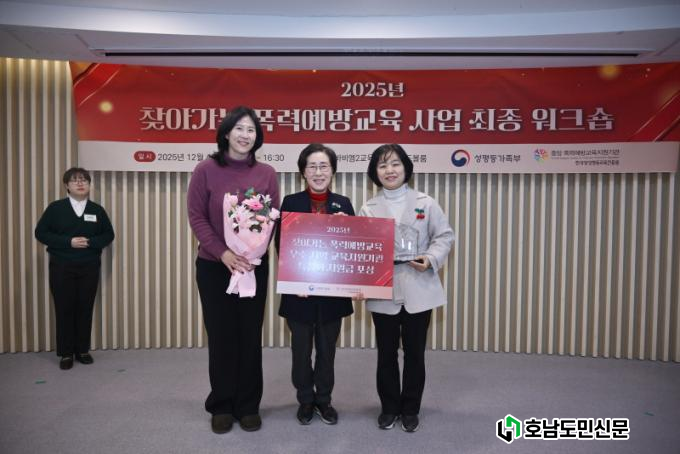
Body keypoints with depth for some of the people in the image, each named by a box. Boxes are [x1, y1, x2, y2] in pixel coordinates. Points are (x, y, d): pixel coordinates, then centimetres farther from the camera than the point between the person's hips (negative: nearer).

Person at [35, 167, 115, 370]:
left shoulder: (97, 210, 4)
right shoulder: (55, 208, -1)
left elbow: (108, 235, 6)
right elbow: (41, 233, -4)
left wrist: (90, 242, -13)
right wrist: (68, 242, -15)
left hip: (89, 268, 2)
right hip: (61, 267, -1)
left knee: (85, 309, 6)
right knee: (64, 309, 2)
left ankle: (83, 350, 19)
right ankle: (66, 353, 12)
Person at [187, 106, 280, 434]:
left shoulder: (267, 174, 1)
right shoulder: (206, 170, -4)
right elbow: (196, 217, -6)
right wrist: (223, 253, -18)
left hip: (254, 267, 1)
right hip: (213, 266, -1)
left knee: (250, 336, 8)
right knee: (221, 336, 7)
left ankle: (248, 406, 23)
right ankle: (221, 406, 24)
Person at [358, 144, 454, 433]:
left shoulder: (426, 203, 1)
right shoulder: (368, 209, 3)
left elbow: (444, 235, 4)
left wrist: (431, 259, -13)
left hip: (418, 289, 0)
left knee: (415, 353, 10)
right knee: (386, 353, 11)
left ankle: (410, 410, 29)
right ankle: (389, 408, 31)